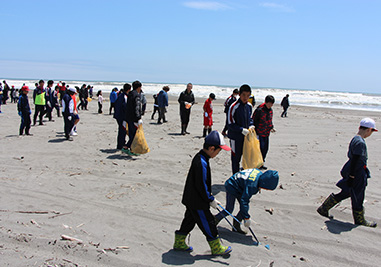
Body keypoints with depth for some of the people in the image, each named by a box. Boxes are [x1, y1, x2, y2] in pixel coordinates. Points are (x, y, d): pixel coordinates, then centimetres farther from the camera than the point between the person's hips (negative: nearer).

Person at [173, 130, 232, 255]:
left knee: (190, 219, 20)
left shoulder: (199, 157, 5)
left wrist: (209, 197, 19)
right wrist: (211, 200, -13)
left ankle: (179, 243, 32)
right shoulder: (202, 163, -27)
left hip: (191, 199, 10)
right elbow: (201, 186, -24)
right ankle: (216, 248, 16)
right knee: (207, 223, 3)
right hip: (197, 202, -10)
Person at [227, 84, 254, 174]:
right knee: (236, 158, 5)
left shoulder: (249, 106, 3)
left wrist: (251, 125, -1)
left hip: (246, 136, 6)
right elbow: (230, 124, -15)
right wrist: (242, 130, -22)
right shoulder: (234, 107, -17)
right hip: (236, 136, -6)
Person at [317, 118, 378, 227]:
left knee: (345, 193, 18)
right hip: (357, 174, -10)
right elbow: (354, 161, -24)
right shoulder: (360, 142, -24)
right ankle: (359, 220, 26)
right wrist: (351, 177, -21)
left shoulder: (356, 139, 7)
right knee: (357, 197, 8)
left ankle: (323, 209, 24)